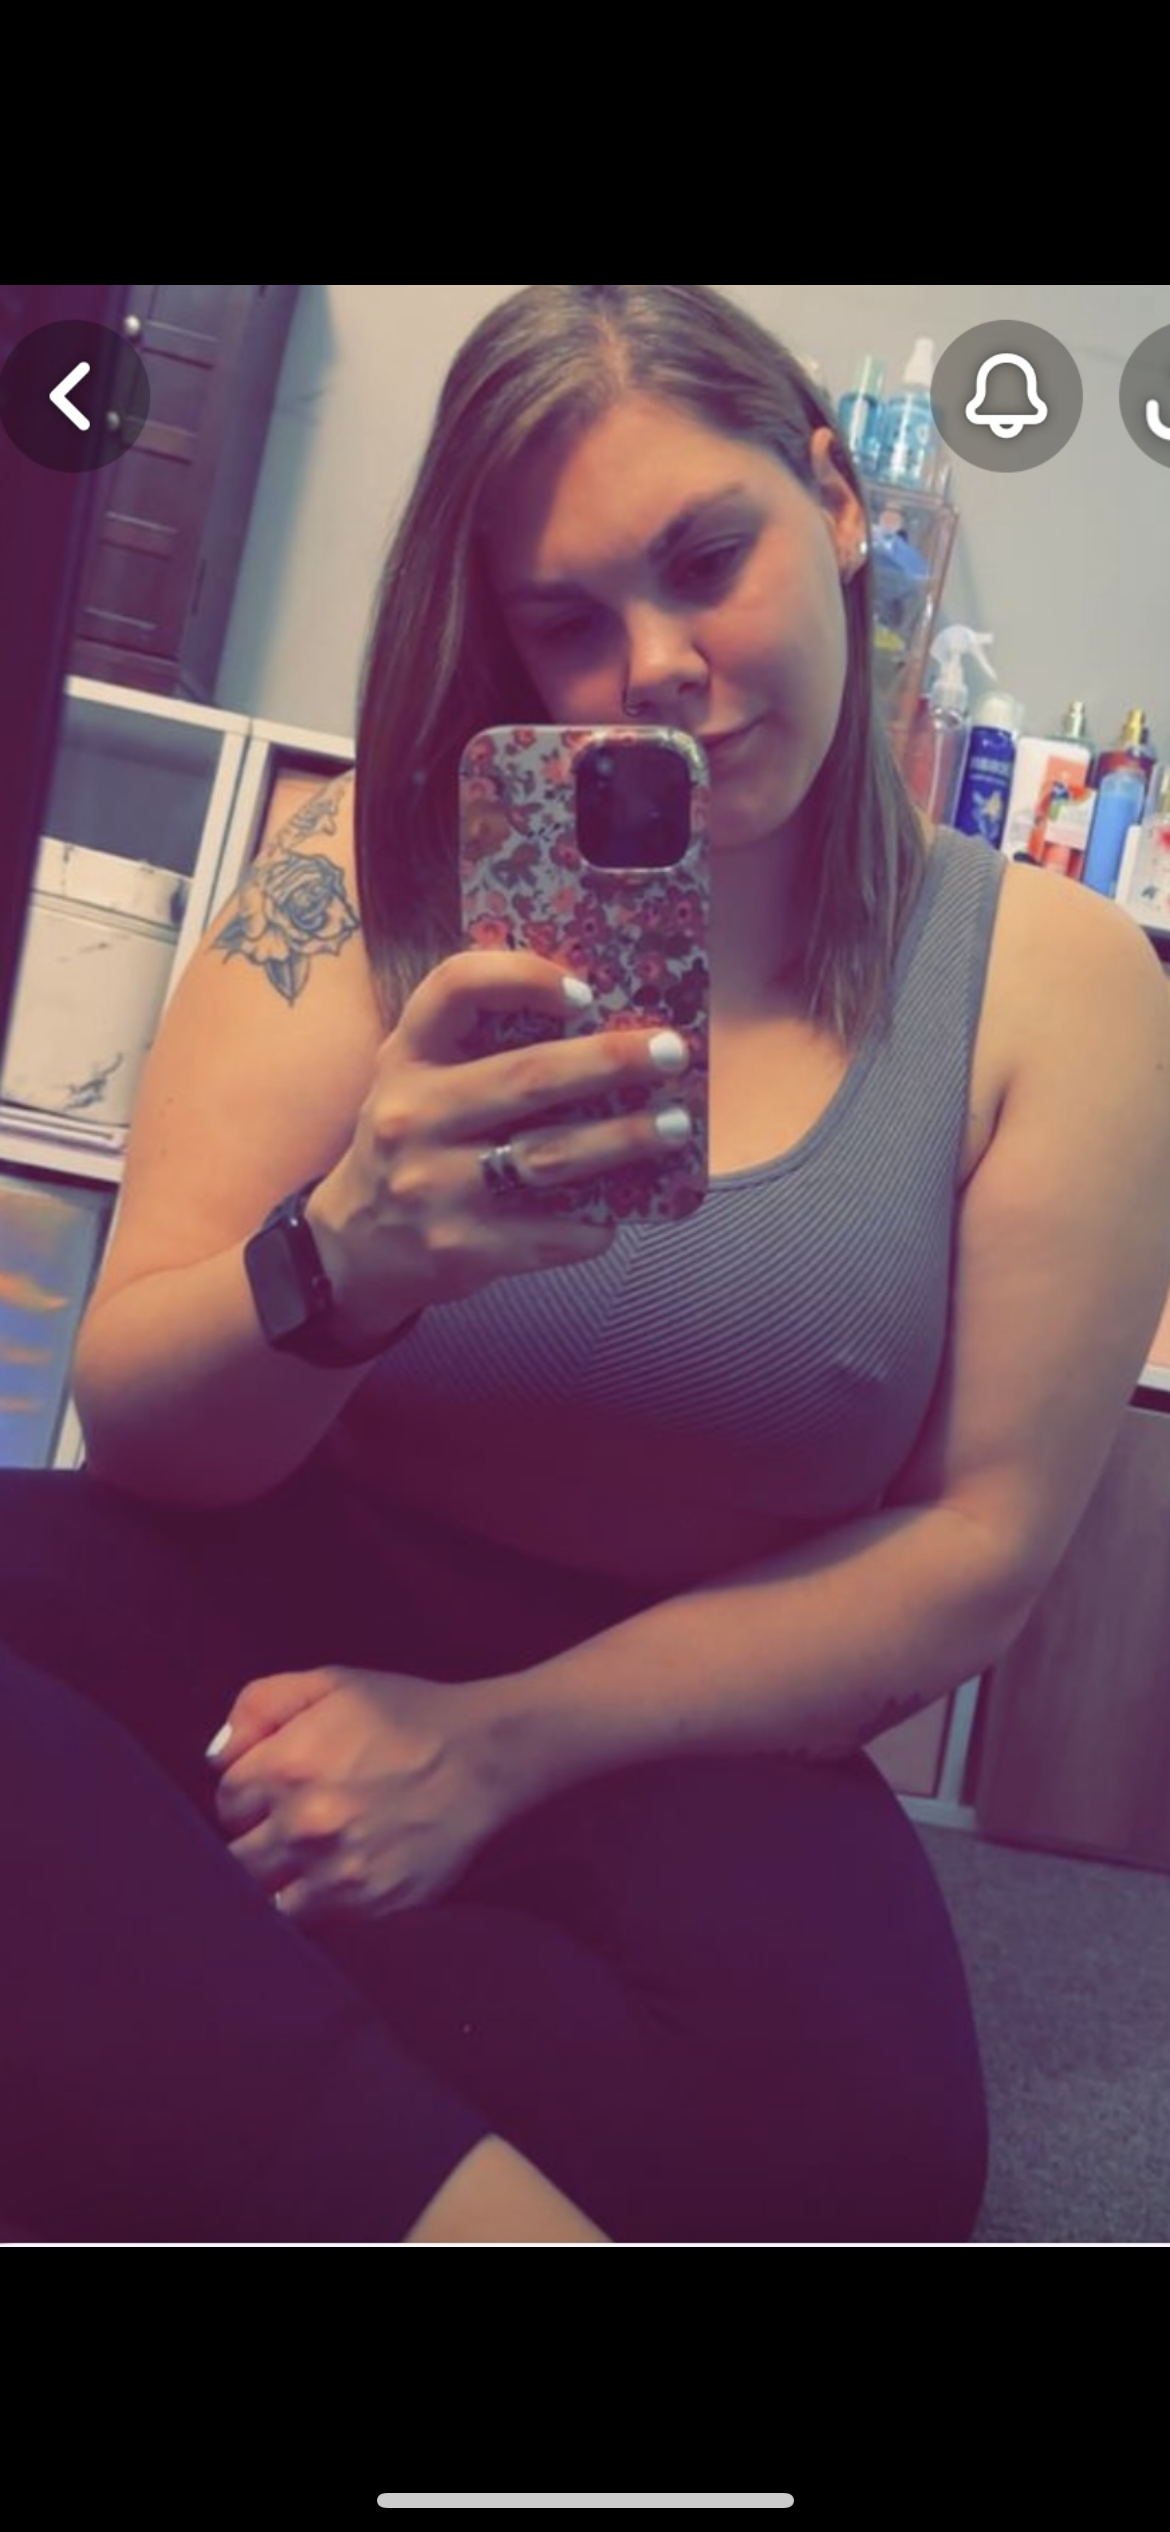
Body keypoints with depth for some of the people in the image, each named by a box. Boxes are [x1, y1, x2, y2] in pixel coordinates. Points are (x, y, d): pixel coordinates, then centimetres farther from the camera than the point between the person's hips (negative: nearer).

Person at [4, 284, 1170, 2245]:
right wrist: (342, 1262, -30)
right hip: (278, 1609, 2)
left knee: (853, 2128, -34)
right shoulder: (376, 872, -3)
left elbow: (983, 1544, -3)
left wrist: (503, 1742, -13)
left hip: (676, 1720, 0)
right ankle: (487, 2203, -23)